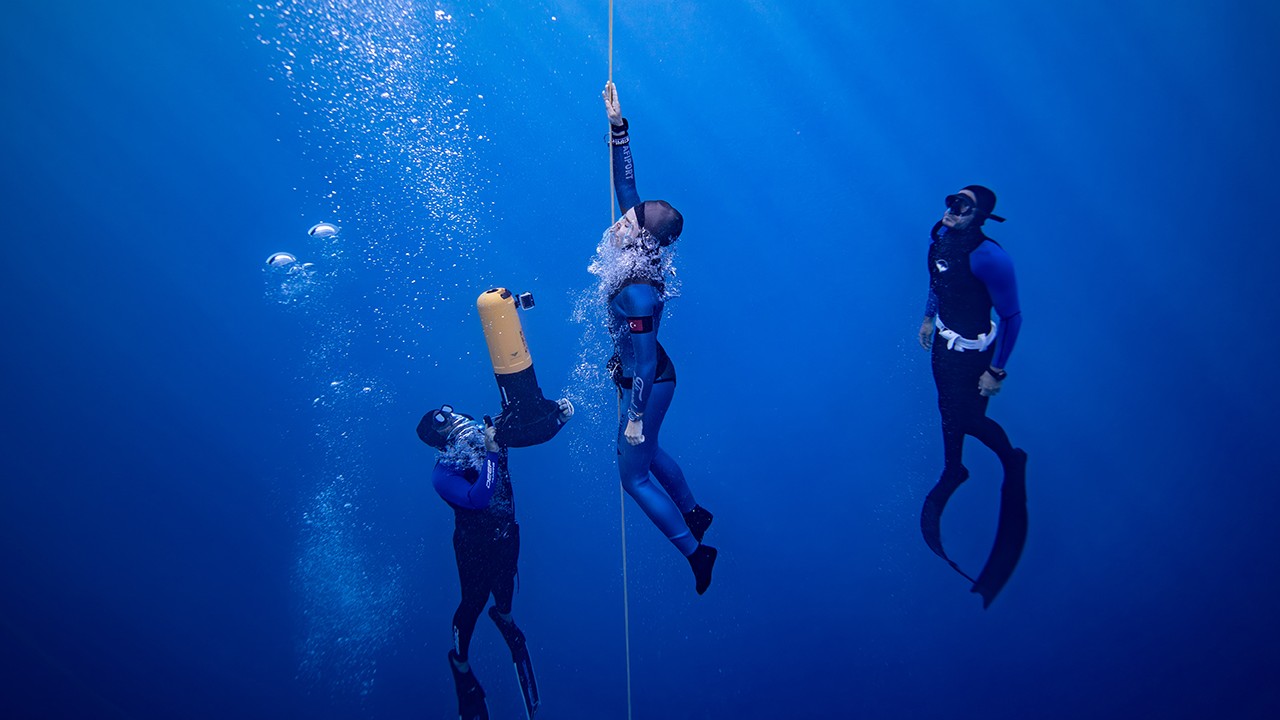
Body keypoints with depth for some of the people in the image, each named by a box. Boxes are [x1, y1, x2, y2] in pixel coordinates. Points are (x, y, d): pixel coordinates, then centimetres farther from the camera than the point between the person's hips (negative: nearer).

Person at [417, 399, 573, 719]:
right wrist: (491, 453, -45)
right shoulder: (442, 473, -27)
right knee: (474, 601, 9)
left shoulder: (489, 434, -15)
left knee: (505, 582, 26)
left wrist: (558, 414, -29)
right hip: (475, 545, -5)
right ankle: (460, 662, 35)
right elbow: (479, 499, -42)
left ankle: (503, 615, 61)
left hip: (508, 534, 5)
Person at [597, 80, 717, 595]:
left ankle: (694, 550, 16)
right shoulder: (639, 250, -9)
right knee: (646, 453, 28)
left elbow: (646, 363, -29)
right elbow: (627, 185, -3)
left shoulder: (637, 293, -33)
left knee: (633, 475, 6)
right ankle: (694, 513, 47)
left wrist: (636, 414, -21)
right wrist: (617, 127, -6)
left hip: (648, 387, -9)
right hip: (647, 380, 9)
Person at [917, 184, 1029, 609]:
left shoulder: (988, 257, -32)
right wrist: (928, 316, 17)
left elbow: (1012, 317, -24)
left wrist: (997, 371, -20)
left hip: (973, 351, -7)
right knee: (948, 409, 21)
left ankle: (1012, 459, 34)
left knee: (969, 418, 5)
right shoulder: (941, 235, -9)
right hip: (944, 339, 7)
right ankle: (953, 471, 43)